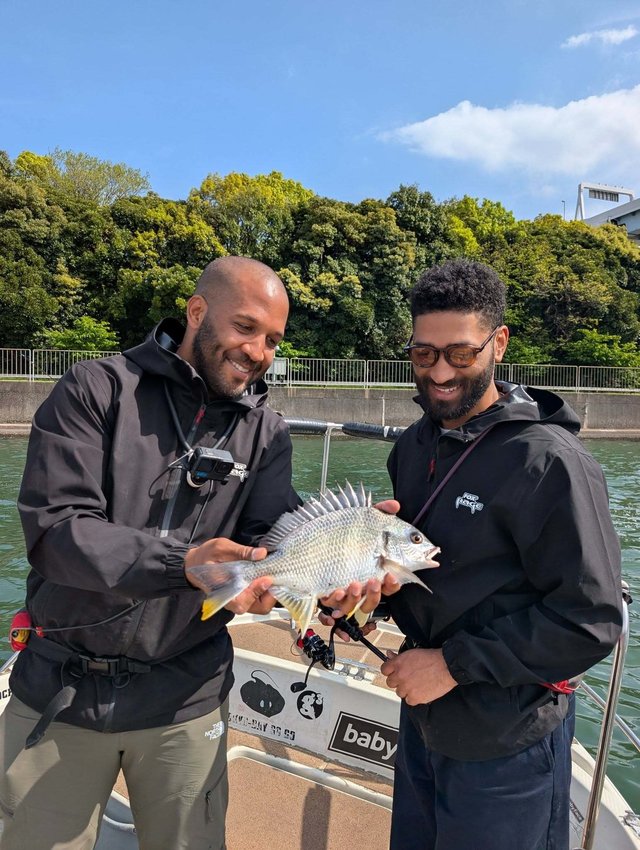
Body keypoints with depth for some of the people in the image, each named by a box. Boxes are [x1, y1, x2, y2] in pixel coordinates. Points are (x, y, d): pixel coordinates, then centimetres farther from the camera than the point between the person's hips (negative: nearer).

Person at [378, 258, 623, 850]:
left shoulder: (549, 462, -22)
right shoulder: (413, 447, 2)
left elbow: (592, 620, -22)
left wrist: (454, 662, -21)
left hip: (505, 746, -6)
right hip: (421, 719, 7)